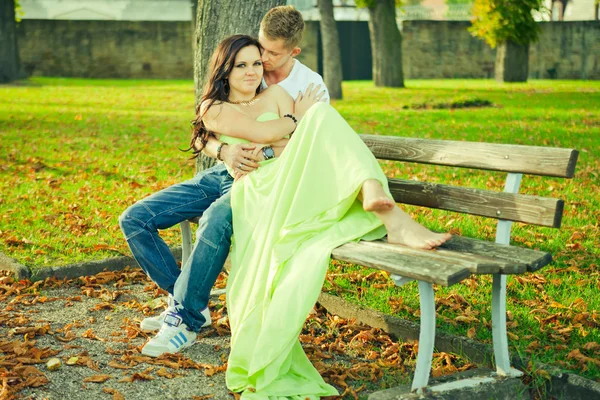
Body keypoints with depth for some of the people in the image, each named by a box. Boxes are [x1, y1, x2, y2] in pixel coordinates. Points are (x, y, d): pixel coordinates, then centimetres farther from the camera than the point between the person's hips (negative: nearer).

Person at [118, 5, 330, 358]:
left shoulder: (310, 85, -1)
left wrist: (264, 152, -29)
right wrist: (225, 151, -22)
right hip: (220, 174, 6)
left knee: (215, 222, -39)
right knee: (134, 219, -8)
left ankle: (186, 320, -23)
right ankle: (186, 301, -2)